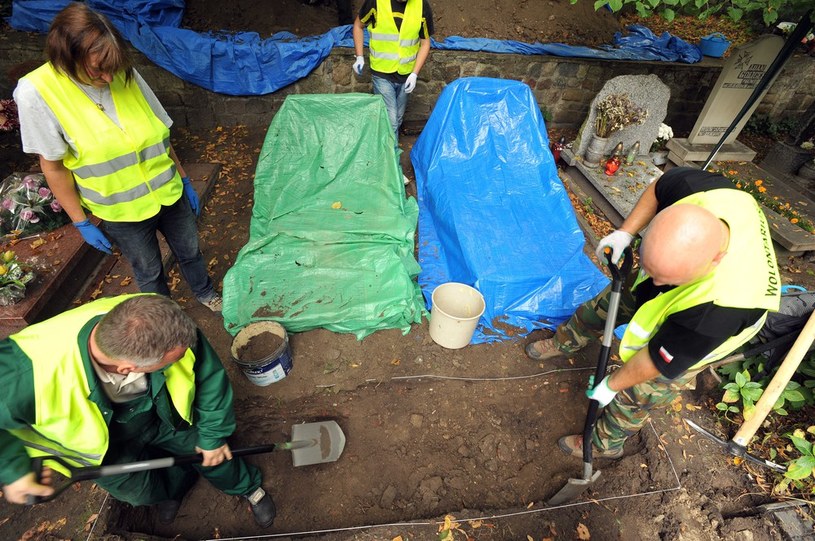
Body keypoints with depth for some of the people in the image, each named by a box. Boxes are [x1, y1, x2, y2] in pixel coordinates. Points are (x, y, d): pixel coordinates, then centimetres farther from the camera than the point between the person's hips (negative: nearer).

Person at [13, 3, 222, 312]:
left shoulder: (126, 75, -8)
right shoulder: (36, 93, -16)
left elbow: (160, 136, 2)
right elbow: (53, 166, -9)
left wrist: (185, 181, 7)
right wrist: (81, 223, -7)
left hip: (169, 192, 3)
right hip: (121, 212, -2)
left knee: (190, 251, 21)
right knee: (149, 273, 16)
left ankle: (204, 292, 49)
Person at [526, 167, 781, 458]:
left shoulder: (722, 306, -47)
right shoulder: (695, 188, -38)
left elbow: (660, 359, -30)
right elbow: (658, 189, -11)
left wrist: (610, 385, -14)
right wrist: (625, 232, -22)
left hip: (687, 344, -5)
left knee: (634, 396, 10)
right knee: (599, 306, 23)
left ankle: (606, 444, 40)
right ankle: (565, 342, 56)